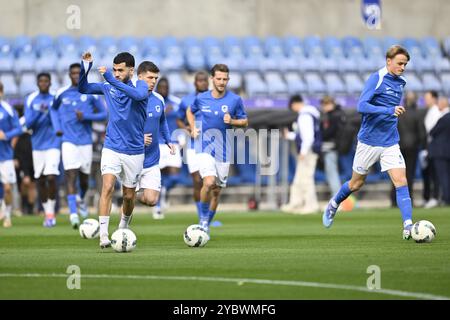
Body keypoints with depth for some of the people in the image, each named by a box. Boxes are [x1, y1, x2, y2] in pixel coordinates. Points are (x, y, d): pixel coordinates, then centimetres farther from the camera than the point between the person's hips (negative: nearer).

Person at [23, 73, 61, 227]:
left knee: (51, 178, -15)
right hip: (37, 146, 2)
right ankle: (47, 214, 17)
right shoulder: (30, 100, 2)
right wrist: (39, 112, -21)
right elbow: (28, 124, -5)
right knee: (40, 180, 5)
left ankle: (51, 212, -4)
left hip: (53, 144, -2)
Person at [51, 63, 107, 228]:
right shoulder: (61, 93, 3)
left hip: (86, 141, 1)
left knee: (84, 177, 11)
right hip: (68, 141, -1)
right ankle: (73, 213, -19)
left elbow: (103, 114, 3)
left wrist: (86, 116, -13)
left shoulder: (91, 93, -1)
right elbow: (54, 109, 22)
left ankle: (81, 199, 44)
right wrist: (57, 127, 7)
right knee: (71, 176, -14)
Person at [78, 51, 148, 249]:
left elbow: (140, 94, -33)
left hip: (134, 151, -1)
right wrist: (85, 66, -4)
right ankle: (103, 235, -23)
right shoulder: (108, 88, 2)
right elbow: (83, 88, 13)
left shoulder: (140, 85, -9)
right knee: (107, 187, -19)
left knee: (129, 196, 10)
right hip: (112, 148, 1)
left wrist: (111, 79, -38)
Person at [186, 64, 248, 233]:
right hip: (205, 148, -2)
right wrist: (193, 128, 3)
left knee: (217, 191, 8)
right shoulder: (201, 98, 0)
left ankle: (206, 225, 27)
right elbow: (190, 112, 20)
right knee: (209, 182, -24)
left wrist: (232, 121, -14)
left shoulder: (235, 100, -3)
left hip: (224, 150, 2)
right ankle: (203, 218, -4)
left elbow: (245, 122, 7)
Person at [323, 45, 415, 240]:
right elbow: (361, 106, -24)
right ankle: (333, 205, 39)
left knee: (401, 181, -12)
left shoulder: (400, 83, 8)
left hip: (390, 143, 4)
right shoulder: (376, 79, -13)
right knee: (356, 183, 11)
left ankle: (408, 227, -17)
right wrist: (389, 111, -32)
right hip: (369, 141, -4)